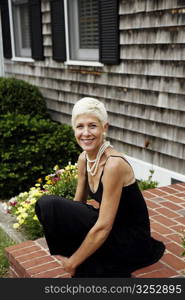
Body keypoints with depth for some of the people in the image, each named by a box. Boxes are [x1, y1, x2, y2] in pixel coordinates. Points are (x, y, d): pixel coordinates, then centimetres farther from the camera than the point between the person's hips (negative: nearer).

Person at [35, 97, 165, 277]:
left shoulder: (114, 164, -26)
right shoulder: (84, 159, 0)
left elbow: (103, 227, -26)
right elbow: (77, 204, 8)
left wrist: (71, 263, -16)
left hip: (132, 243, -9)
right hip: (112, 232, 9)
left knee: (49, 204, -22)